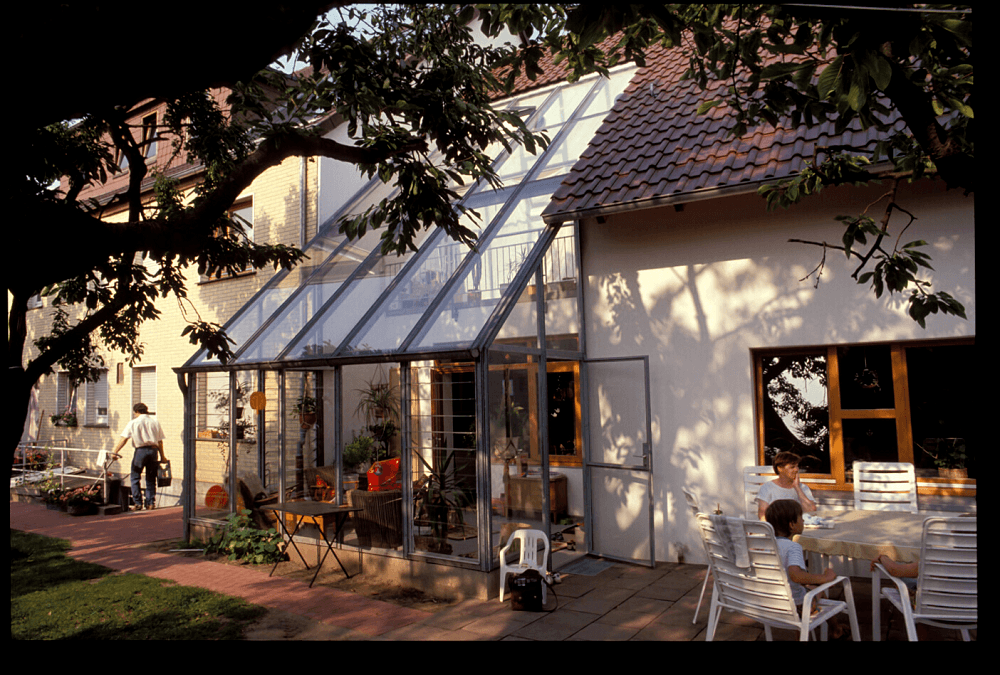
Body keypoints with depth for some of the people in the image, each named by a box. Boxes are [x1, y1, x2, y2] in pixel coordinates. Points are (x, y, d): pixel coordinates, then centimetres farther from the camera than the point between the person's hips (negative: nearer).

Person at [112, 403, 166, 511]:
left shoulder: (133, 422, 2)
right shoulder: (155, 422, 11)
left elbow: (124, 438, -4)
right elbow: (160, 441, 10)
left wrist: (115, 451, -3)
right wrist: (162, 456, 16)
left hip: (141, 450, -3)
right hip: (153, 450, 3)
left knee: (135, 477, 7)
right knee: (151, 479, 11)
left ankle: (138, 503, 2)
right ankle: (150, 503, 9)